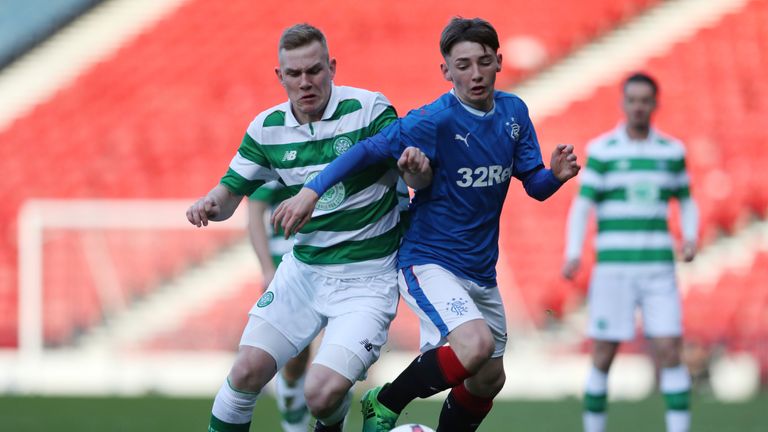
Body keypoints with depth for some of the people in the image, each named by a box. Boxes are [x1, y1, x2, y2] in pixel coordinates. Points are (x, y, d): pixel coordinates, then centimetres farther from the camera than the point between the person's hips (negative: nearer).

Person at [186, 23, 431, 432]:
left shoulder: (368, 109, -14)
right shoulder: (267, 127, -1)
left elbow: (418, 179, -9)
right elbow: (231, 192, 6)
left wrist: (417, 165, -34)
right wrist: (210, 204, -18)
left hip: (366, 278, -4)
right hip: (302, 270, 4)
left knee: (322, 394, -17)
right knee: (247, 372, -5)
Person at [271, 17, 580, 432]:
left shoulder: (513, 113, 2)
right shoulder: (435, 120, -17)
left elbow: (535, 186, 5)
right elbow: (367, 150, -21)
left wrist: (556, 174, -17)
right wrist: (312, 190, -32)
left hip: (481, 273, 7)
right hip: (429, 261, -7)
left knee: (488, 380, 12)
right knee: (475, 344, -29)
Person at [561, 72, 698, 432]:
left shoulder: (672, 151, 9)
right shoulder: (601, 151, 0)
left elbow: (686, 201, 21)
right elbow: (581, 207, -4)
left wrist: (690, 237, 1)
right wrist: (573, 254, -19)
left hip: (658, 269, 2)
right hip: (612, 269, -2)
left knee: (670, 352, -8)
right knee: (603, 358, 0)